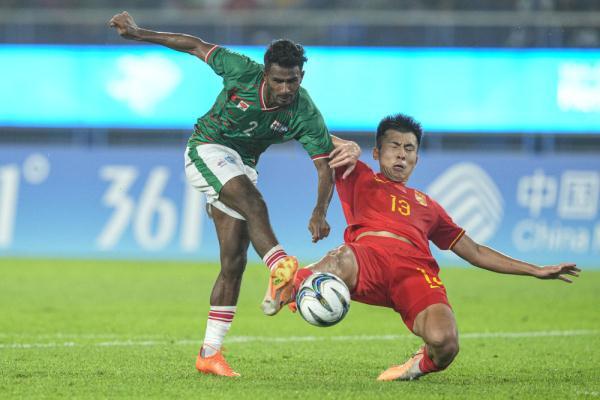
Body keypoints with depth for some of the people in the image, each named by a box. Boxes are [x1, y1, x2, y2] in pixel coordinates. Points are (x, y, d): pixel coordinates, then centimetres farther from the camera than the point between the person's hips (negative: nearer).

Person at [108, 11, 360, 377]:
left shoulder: (305, 116, -18)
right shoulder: (243, 72, -22)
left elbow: (326, 167, -17)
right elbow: (196, 46, -10)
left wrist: (320, 213, -33)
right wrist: (138, 33, -8)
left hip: (242, 166, 3)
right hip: (208, 150, -3)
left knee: (234, 261, -4)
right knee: (254, 205, -33)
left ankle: (210, 353, 1)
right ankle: (282, 269, -49)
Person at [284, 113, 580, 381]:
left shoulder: (427, 205, 41)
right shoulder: (361, 180, 32)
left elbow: (475, 253, 43)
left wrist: (536, 271, 39)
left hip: (415, 268, 4)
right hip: (368, 253, -4)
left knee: (444, 342, -28)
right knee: (341, 261, -46)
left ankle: (424, 363, 7)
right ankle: (292, 285, -18)